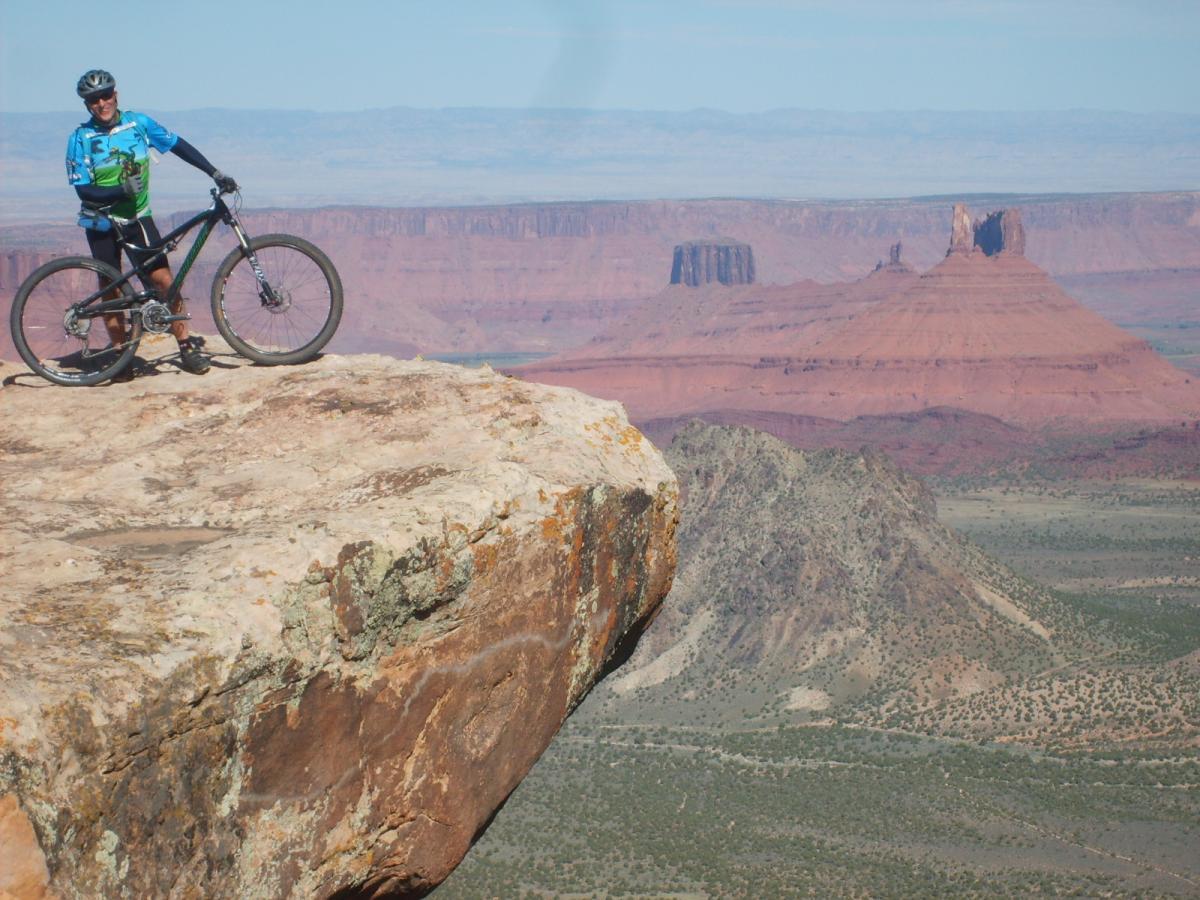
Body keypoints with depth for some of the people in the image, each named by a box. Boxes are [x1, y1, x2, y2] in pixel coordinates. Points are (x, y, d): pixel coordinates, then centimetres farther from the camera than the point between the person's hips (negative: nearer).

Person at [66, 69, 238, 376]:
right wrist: (122, 191, -30)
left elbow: (178, 146, 5)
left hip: (137, 218, 1)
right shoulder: (81, 138, -11)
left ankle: (187, 348, -2)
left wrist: (214, 173, 0)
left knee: (164, 280, -9)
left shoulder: (138, 122, -4)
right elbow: (84, 190, -15)